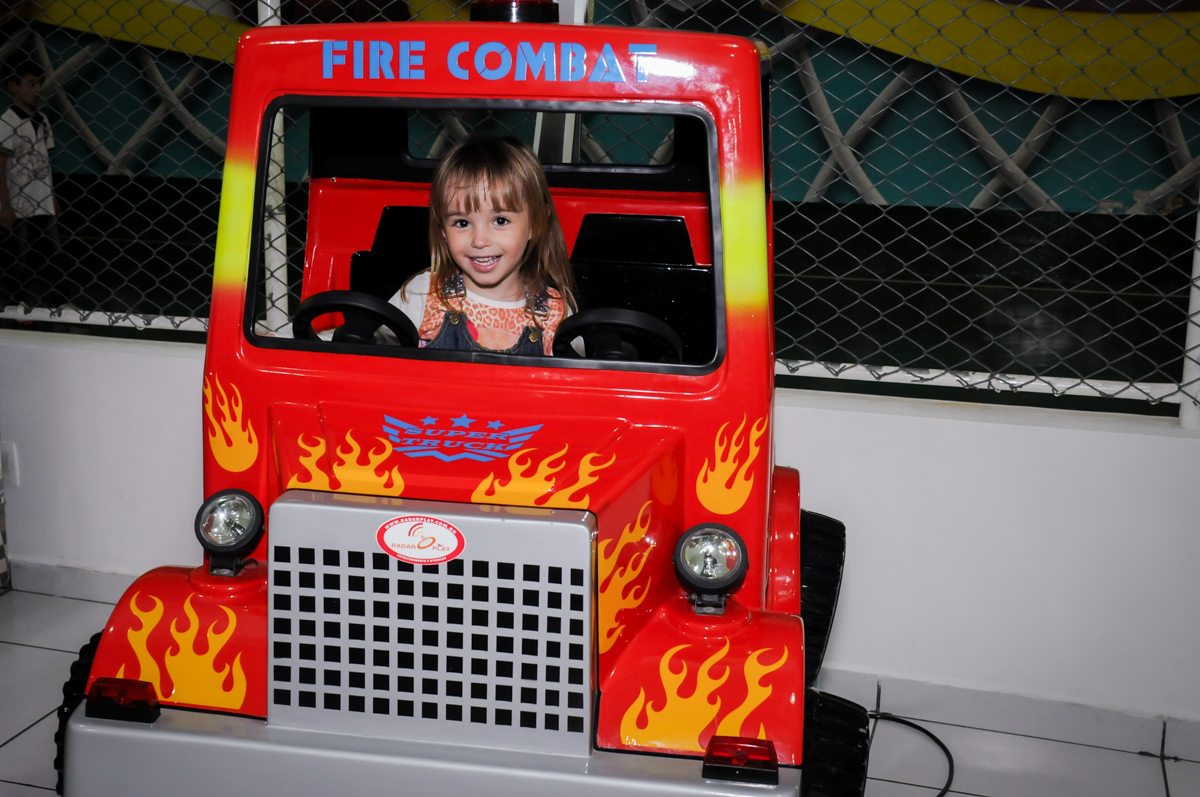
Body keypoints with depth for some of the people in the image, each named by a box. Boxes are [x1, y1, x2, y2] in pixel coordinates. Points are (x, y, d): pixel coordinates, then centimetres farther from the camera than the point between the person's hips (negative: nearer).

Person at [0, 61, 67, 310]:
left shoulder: (42, 120, 9)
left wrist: (52, 196, 12)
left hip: (43, 204, 6)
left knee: (53, 256, 8)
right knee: (23, 260, 4)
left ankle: (58, 305, 13)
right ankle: (25, 307, 14)